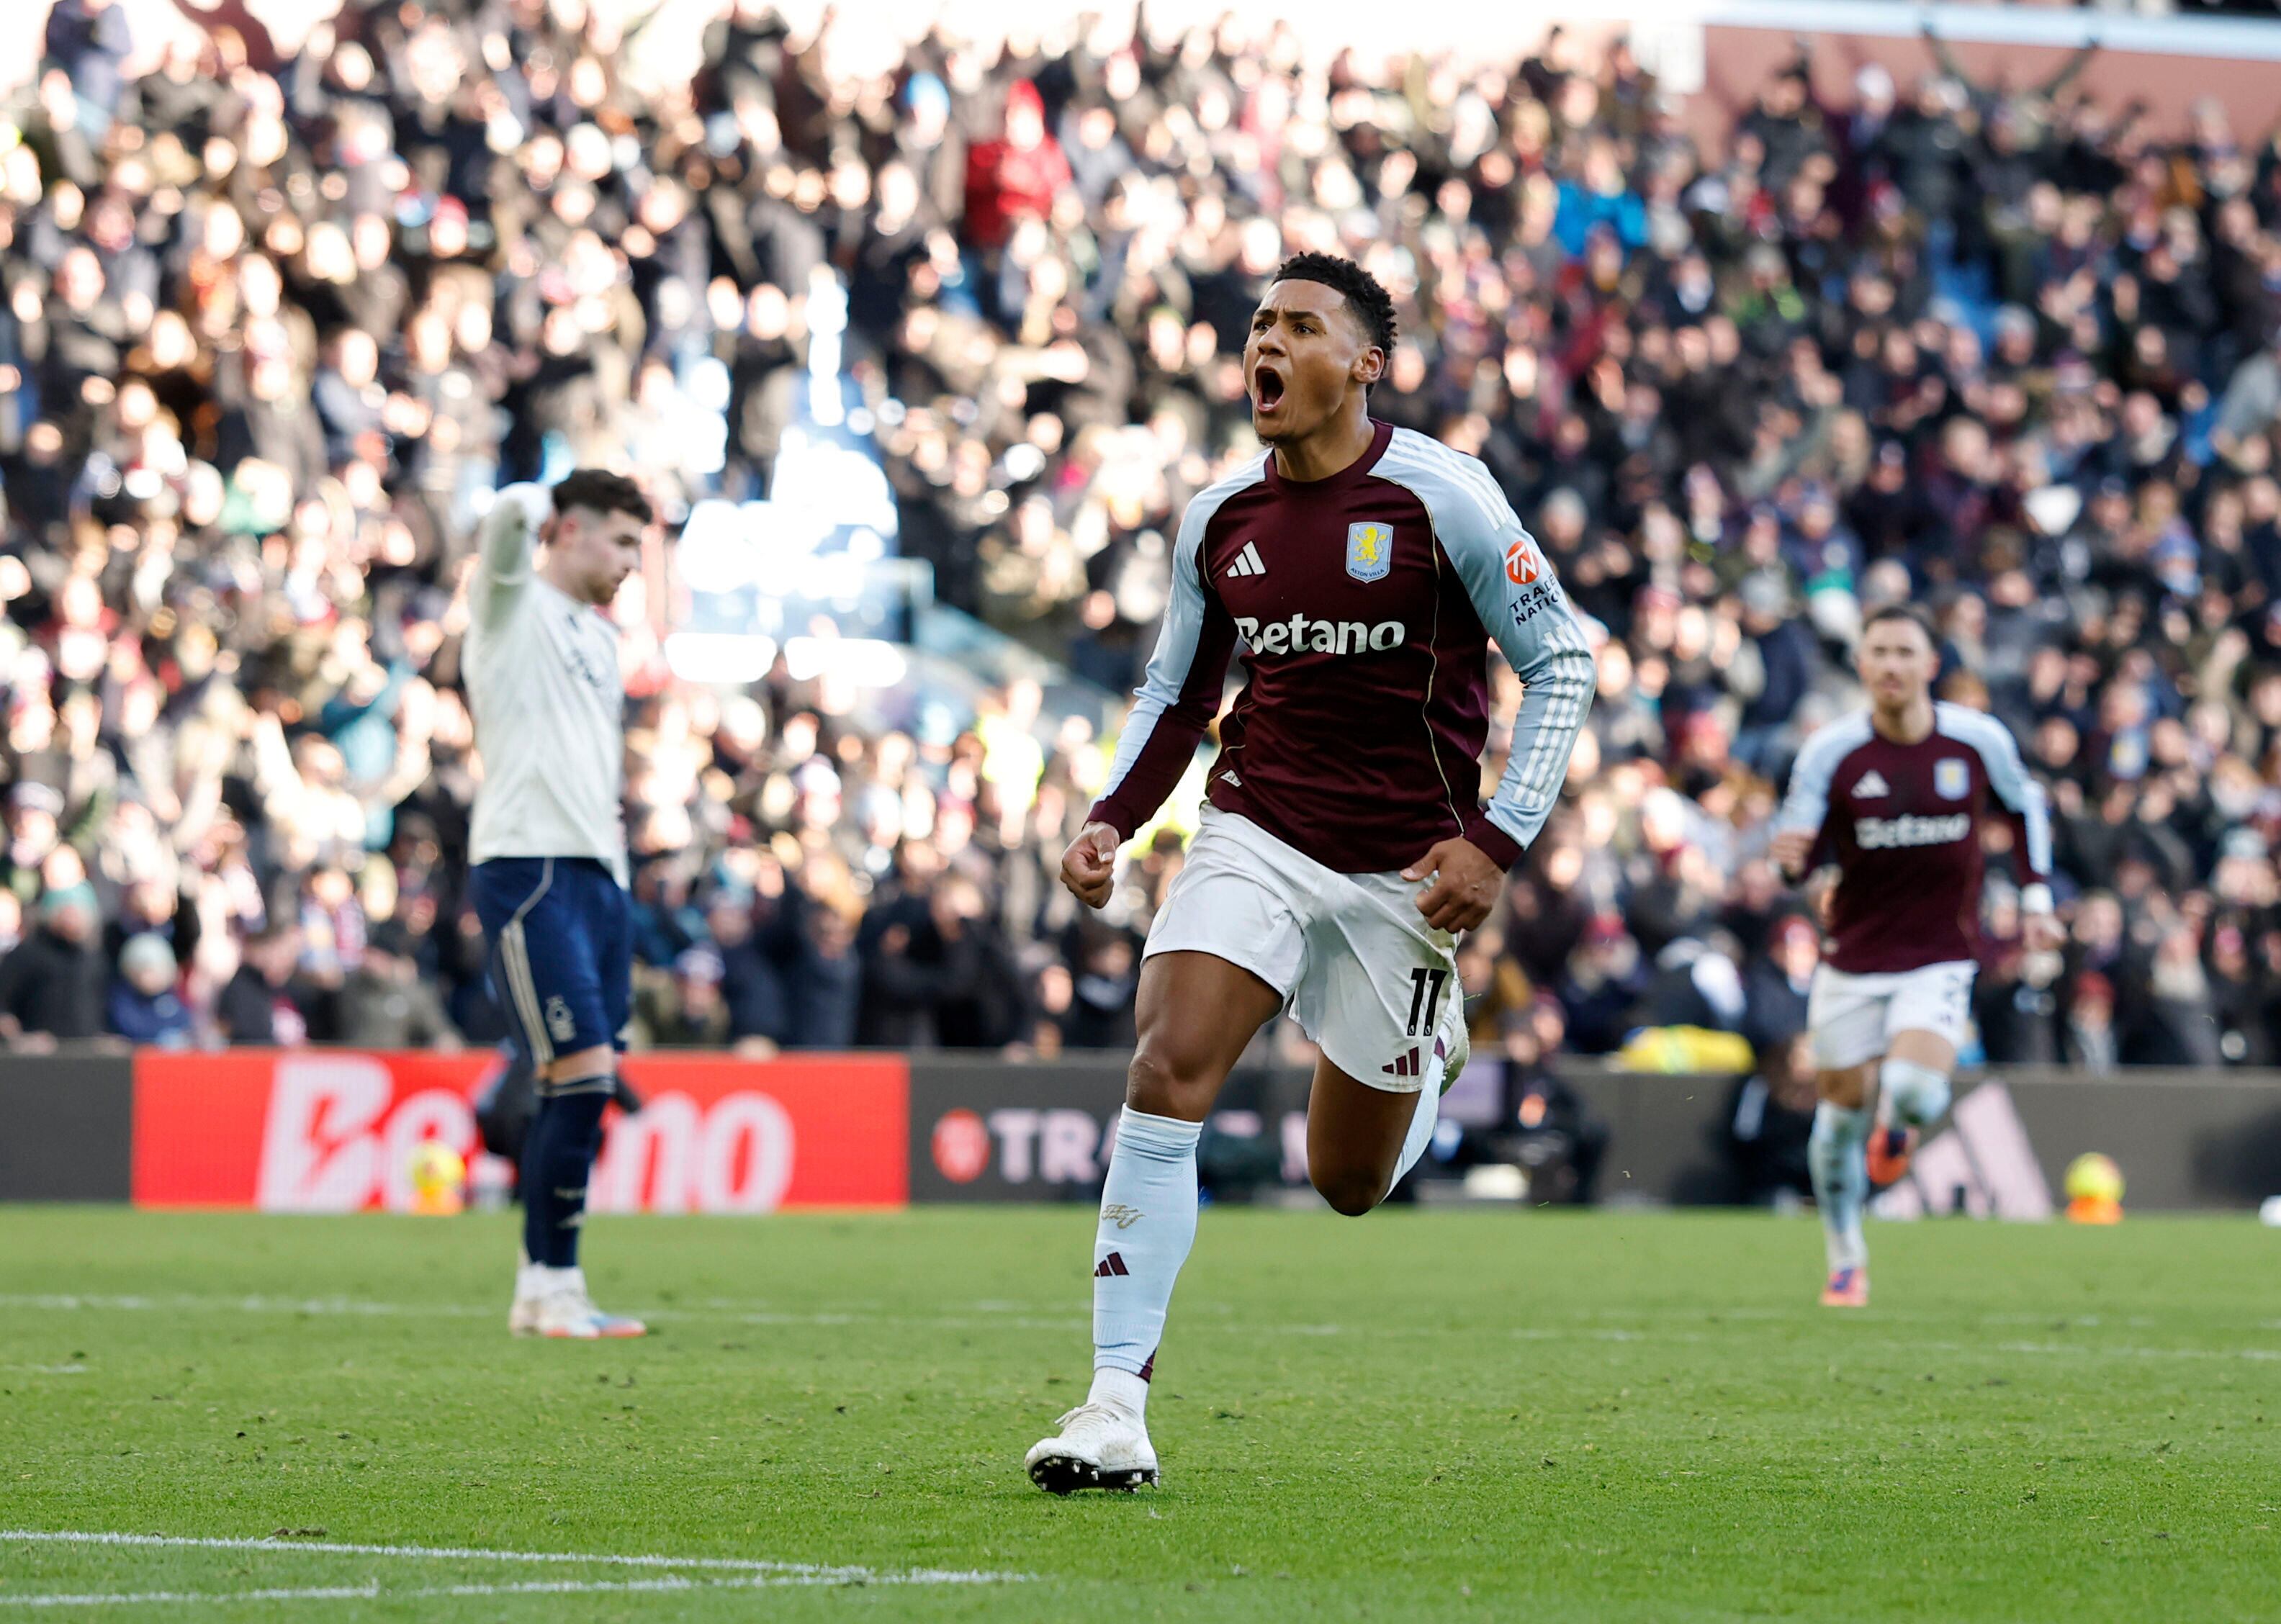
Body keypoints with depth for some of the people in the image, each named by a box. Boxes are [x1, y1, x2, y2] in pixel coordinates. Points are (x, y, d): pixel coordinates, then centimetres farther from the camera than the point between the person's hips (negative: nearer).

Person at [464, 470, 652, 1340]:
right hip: (528, 869, -9)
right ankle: (553, 1286, -12)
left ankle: (540, 1294, 12)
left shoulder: (599, 636, 22)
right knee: (582, 1074, -15)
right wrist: (534, 509, -2)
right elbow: (511, 512, -21)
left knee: (580, 1089, 7)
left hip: (598, 876, 9)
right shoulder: (514, 606, -2)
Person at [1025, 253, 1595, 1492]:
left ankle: (1430, 1049, 45)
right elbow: (1177, 694, 16)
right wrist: (1112, 819, 0)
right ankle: (1116, 1407, -20)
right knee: (1165, 1075, -21)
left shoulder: (1436, 496, -10)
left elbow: (1560, 661, -5)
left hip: (1404, 869, -3)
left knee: (1348, 1182, 7)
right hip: (1256, 833, 3)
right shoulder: (1218, 519, 3)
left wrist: (1498, 838, -14)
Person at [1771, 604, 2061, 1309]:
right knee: (1844, 1111, 5)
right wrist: (1792, 852, -31)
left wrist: (2036, 896, 7)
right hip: (1853, 957, 1)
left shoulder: (1980, 740, -6)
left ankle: (1896, 1121, 18)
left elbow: (2024, 803, 13)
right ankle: (1846, 1263, 27)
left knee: (1915, 1092, -23)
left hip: (1940, 958, -1)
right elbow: (1800, 842, -6)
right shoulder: (1830, 751, -9)